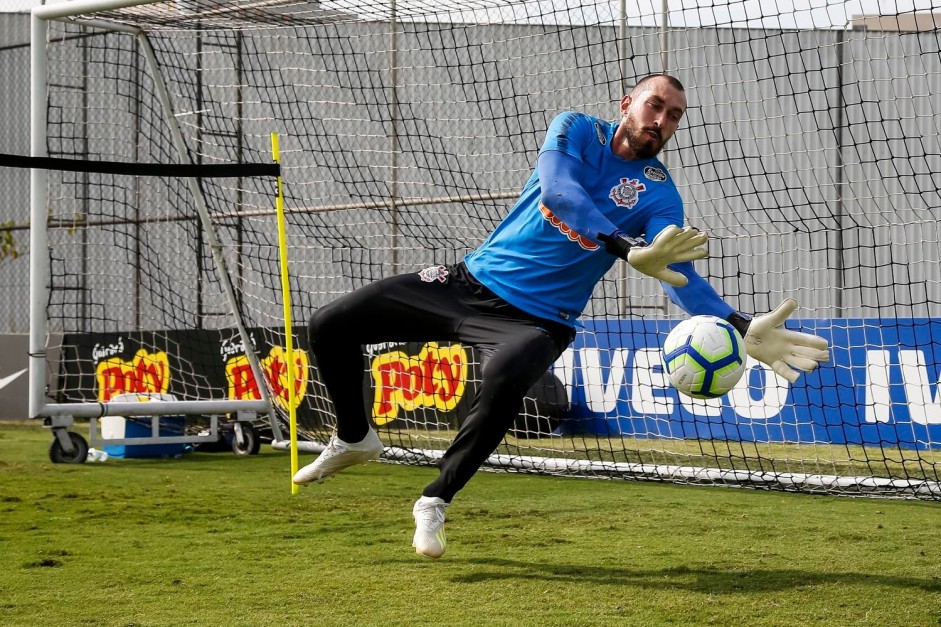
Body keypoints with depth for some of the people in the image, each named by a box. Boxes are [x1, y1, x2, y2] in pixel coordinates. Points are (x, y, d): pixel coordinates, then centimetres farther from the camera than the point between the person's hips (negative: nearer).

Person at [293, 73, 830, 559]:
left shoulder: (659, 193, -4)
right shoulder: (578, 131, -3)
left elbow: (683, 277, -18)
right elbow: (558, 192, -24)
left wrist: (743, 330, -36)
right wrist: (630, 250, -39)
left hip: (537, 318, -2)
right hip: (472, 281, 2)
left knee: (504, 380, -38)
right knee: (331, 326, -3)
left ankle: (436, 503, -14)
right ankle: (354, 439, 26)